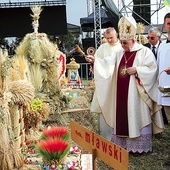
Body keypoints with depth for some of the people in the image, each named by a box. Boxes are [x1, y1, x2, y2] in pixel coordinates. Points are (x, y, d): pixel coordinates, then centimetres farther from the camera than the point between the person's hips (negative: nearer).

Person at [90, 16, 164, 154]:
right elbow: (108, 65, 7)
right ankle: (123, 144, 19)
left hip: (136, 95, -6)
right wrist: (95, 61, -6)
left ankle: (141, 146, 8)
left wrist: (137, 70, -18)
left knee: (138, 118, -1)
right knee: (121, 118, 9)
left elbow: (152, 69, -10)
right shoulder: (120, 53, 13)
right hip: (121, 94, 6)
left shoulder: (145, 52, -5)